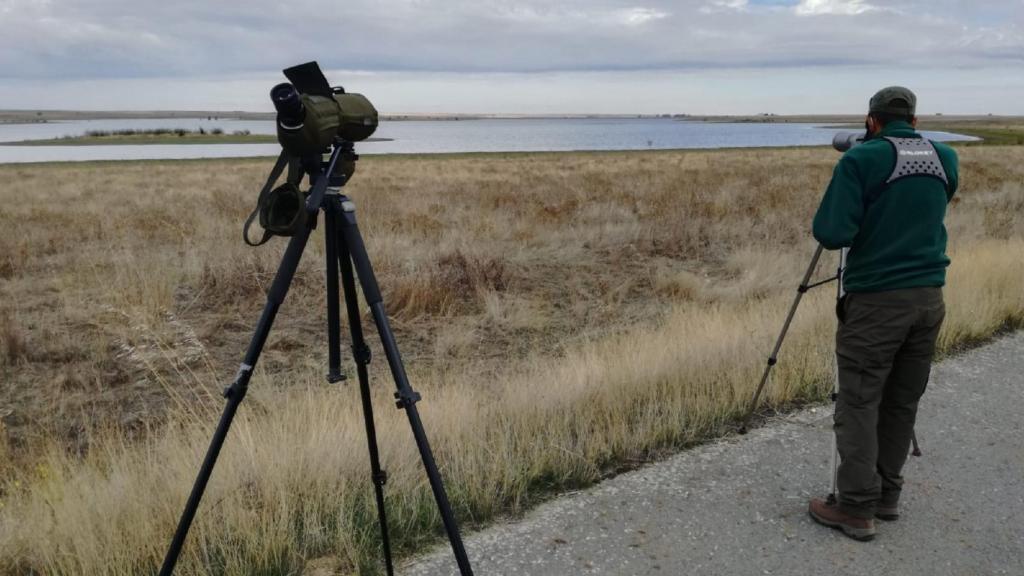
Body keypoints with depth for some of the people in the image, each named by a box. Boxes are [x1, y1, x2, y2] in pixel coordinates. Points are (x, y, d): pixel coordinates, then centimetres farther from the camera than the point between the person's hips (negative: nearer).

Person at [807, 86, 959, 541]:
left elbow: (831, 234, -16)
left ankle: (857, 508, 7)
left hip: (876, 301, -6)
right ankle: (887, 496, 25)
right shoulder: (946, 159, 8)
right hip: (929, 297, 6)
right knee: (902, 402, 14)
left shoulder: (861, 159, -10)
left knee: (859, 405, 2)